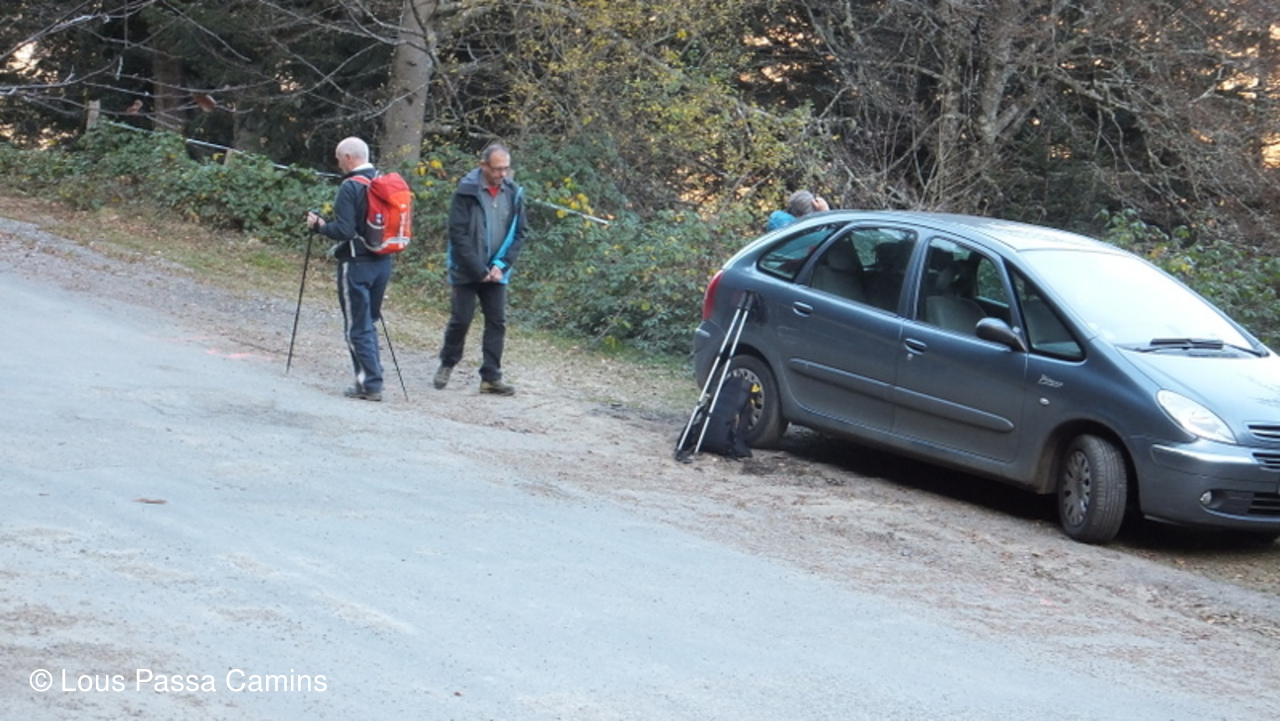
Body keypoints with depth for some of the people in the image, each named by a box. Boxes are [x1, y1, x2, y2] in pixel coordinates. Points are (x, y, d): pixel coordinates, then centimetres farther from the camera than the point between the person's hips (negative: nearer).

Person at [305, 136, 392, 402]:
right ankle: (371, 378, 17)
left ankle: (371, 384, -1)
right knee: (368, 323, 18)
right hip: (382, 261, 8)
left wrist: (319, 225, -3)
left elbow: (343, 230, -21)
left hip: (357, 264, -8)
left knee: (357, 328, 0)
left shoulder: (350, 187, -15)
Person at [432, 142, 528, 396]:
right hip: (466, 270, -4)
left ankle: (491, 377, 9)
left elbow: (520, 232, 3)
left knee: (497, 322, 2)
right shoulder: (466, 191, -13)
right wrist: (479, 269, -15)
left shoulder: (513, 193, -1)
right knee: (460, 320, 2)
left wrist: (501, 265, -8)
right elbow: (457, 233, -14)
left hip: (496, 272, 4)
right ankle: (446, 365, 24)